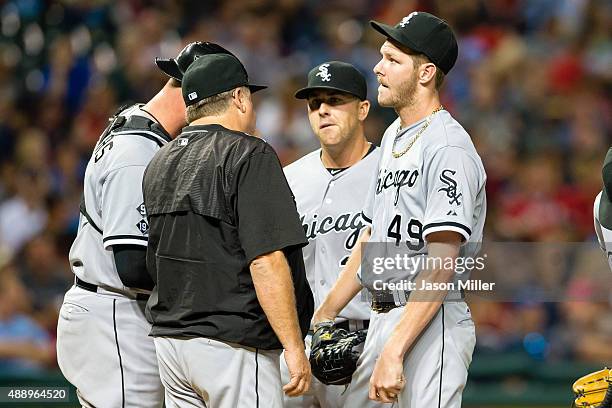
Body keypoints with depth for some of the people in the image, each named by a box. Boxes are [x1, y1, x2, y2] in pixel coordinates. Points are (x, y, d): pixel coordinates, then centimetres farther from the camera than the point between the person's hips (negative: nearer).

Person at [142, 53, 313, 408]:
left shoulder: (160, 162, 14)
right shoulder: (249, 155, -11)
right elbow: (265, 260, -19)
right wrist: (294, 347, -18)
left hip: (169, 339, 8)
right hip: (232, 346, -8)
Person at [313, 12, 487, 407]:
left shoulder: (447, 147, -14)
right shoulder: (394, 137, 17)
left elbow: (440, 266, -21)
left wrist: (393, 353, -26)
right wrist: (325, 313, 23)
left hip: (432, 325, -9)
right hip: (383, 319, 9)